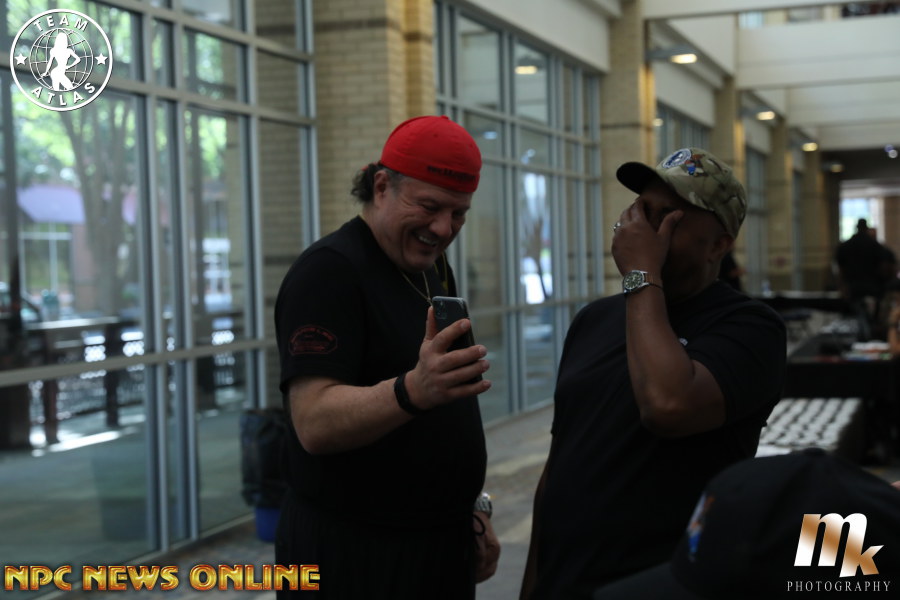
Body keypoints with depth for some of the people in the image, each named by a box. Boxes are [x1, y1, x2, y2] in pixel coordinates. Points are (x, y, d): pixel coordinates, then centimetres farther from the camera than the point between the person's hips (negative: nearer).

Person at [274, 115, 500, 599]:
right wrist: (413, 391, -41)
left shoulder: (433, 271, 11)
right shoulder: (329, 270, -15)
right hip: (352, 556, -8)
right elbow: (315, 423, -26)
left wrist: (471, 507, 14)